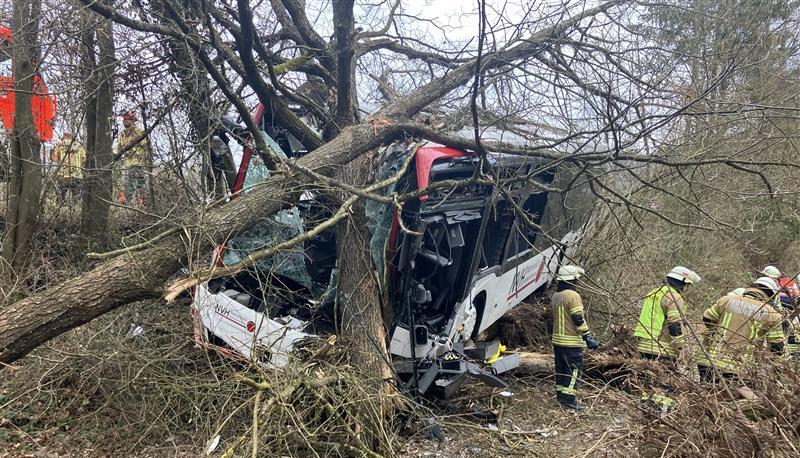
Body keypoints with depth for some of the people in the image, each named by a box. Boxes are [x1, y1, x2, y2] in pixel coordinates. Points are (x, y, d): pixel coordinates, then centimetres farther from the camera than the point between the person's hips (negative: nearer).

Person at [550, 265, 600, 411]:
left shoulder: (555, 296, 11)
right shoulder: (573, 296, -16)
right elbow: (578, 319, -20)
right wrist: (588, 338, -16)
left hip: (557, 340, 8)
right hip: (572, 342, -8)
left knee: (561, 369, 15)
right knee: (574, 371, -2)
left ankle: (560, 396, 21)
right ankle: (568, 399, -3)